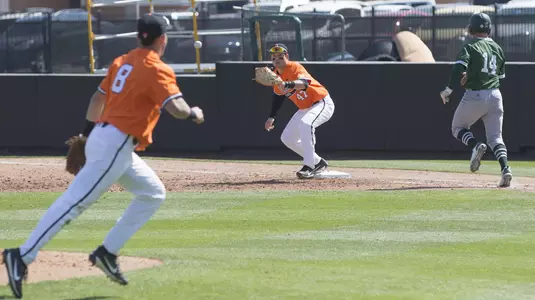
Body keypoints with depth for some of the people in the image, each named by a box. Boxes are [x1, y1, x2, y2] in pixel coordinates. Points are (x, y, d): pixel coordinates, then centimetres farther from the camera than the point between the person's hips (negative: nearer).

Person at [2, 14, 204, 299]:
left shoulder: (122, 62, 15)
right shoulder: (157, 70, -10)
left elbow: (98, 98, 22)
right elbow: (176, 108, -21)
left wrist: (89, 130, 33)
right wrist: (193, 114, 0)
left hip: (101, 135, 10)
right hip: (115, 145, -10)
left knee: (153, 192, 17)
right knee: (74, 202, -13)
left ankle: (107, 253, 10)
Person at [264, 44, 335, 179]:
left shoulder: (295, 67, -24)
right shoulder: (276, 75, 0)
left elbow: (304, 83, -45)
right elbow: (278, 96, 17)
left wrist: (288, 84, -63)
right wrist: (272, 117, 12)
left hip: (323, 103, -9)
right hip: (304, 109, 9)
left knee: (305, 123, -37)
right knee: (287, 138, 9)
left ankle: (309, 166, -34)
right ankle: (318, 162, 22)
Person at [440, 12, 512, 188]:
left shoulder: (471, 47, -6)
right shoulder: (497, 48, 12)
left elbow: (459, 68, -20)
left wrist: (448, 90, -17)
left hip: (475, 96, -5)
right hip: (495, 96, 5)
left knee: (458, 128, 16)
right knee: (495, 137, 5)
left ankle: (475, 145, -14)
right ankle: (505, 168, -19)